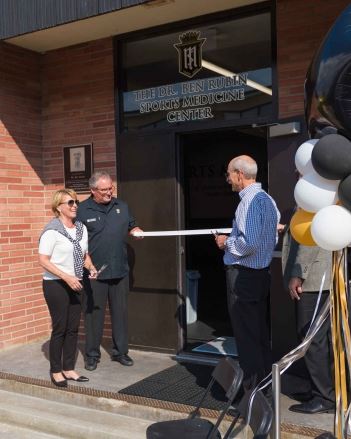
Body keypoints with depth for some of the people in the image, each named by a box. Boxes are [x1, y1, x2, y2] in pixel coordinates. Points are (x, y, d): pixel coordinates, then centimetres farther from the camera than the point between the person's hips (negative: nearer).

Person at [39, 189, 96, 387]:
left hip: (75, 284, 7)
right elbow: (43, 260, -16)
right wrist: (66, 277, -22)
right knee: (60, 328, 0)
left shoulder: (82, 228, 7)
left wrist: (91, 267, -3)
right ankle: (56, 371, 15)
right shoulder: (52, 230, -14)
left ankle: (69, 369, 21)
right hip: (56, 284, -6)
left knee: (73, 328, 9)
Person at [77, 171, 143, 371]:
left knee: (121, 312, 11)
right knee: (94, 313, 6)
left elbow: (131, 226, 22)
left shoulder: (122, 206, 8)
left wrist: (136, 231, -1)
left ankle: (120, 351, 25)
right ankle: (92, 355, 20)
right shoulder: (82, 210, -5)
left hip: (120, 271, 4)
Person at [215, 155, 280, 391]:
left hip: (244, 276, -10)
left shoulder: (249, 202, -18)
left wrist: (227, 243, -11)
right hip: (262, 273, 10)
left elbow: (249, 244, -28)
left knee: (246, 337, -1)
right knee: (261, 335, 18)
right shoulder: (267, 199, 12)